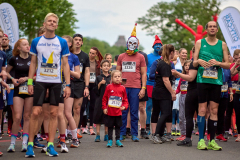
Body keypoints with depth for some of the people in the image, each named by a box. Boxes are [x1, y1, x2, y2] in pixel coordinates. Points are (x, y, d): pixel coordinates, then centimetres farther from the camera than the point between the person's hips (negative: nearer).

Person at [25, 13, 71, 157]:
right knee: (36, 112, -6)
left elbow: (65, 65, 4)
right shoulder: (36, 42, 4)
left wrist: (68, 85, -2)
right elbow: (33, 63, 8)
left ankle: (50, 145, 9)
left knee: (54, 113, 3)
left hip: (56, 82, 1)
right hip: (40, 81, 0)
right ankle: (30, 144, 3)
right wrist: (30, 82, 1)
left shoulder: (62, 42, 2)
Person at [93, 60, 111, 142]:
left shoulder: (111, 78, 9)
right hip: (100, 100, -1)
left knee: (108, 118, 3)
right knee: (98, 117, -1)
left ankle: (106, 135, 13)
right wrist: (100, 84, -13)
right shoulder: (99, 78, 4)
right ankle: (98, 135, 6)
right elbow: (96, 90, 1)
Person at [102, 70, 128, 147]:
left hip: (118, 112, 2)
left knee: (118, 126, 10)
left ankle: (118, 140, 18)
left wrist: (124, 106, -7)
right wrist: (104, 108, -2)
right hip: (110, 111, -2)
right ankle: (110, 140, 13)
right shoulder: (109, 87, -2)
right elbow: (104, 98, 2)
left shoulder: (122, 88, 4)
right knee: (110, 126, 5)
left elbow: (125, 100, 9)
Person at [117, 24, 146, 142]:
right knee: (123, 111, 2)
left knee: (134, 112, 1)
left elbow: (143, 74, 6)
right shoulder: (121, 57, 11)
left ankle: (134, 134, 7)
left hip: (135, 88, -1)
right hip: (123, 87, 1)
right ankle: (122, 133, 9)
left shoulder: (140, 57, 7)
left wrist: (143, 88, -2)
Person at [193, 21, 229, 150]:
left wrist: (218, 63, -11)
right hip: (203, 80, -1)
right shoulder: (200, 42, 8)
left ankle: (212, 140, 4)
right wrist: (198, 61, -15)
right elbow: (194, 63, 7)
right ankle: (201, 139, -2)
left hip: (216, 81, 1)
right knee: (202, 109, -5)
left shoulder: (222, 44, 10)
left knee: (214, 110, 1)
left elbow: (228, 65, 8)